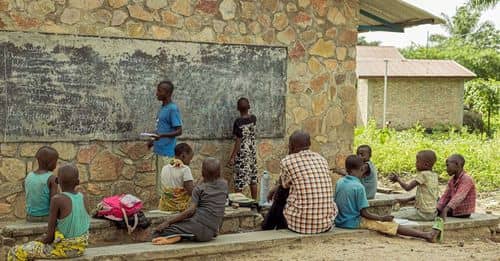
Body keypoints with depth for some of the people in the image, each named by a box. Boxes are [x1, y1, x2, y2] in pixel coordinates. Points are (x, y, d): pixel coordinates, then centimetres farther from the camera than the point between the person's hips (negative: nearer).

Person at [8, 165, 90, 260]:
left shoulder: (56, 200, -20)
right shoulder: (82, 197, -2)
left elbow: (50, 236, -19)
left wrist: (41, 241, 4)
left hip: (63, 248, -7)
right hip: (80, 246, 7)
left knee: (16, 252, 9)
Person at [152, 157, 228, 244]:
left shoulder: (199, 189, -1)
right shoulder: (224, 184, 11)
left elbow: (191, 210, -13)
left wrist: (168, 222, -11)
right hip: (211, 233, 6)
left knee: (158, 232, 0)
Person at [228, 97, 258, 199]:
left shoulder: (238, 122, -18)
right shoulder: (253, 118, -2)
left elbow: (238, 142, -19)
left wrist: (232, 157, -14)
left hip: (242, 153, -6)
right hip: (252, 152, 6)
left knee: (239, 183, 0)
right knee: (253, 180, 13)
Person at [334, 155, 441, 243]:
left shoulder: (339, 182, 3)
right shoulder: (358, 187, -18)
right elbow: (364, 213, -16)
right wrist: (382, 218, -4)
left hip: (339, 221, 8)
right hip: (354, 222, -8)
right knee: (390, 225, -6)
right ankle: (426, 235, -6)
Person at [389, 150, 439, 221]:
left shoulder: (423, 174, -17)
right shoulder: (434, 175, 8)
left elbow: (407, 187, -16)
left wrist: (397, 179, 0)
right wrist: (407, 200, 16)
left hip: (424, 213, -9)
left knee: (393, 216, -5)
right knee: (402, 209, 25)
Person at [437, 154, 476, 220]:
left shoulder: (467, 179, -18)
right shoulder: (452, 180, 8)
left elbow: (458, 197, -32)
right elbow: (445, 197, 1)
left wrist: (445, 210, -46)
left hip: (463, 213, -8)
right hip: (454, 211, 8)